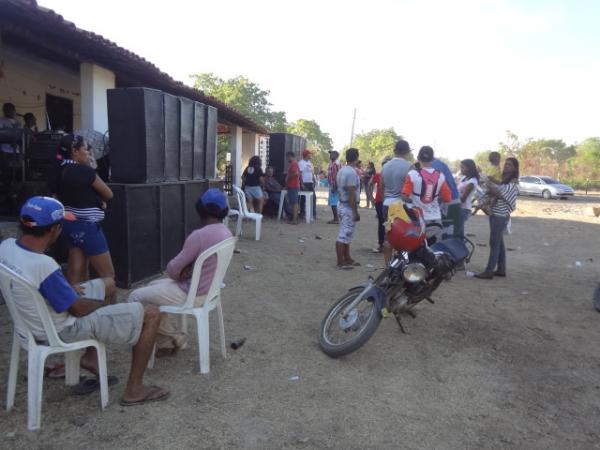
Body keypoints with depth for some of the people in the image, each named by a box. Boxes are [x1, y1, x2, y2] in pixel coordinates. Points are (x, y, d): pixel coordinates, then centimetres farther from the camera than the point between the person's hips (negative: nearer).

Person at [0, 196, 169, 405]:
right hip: (64, 329, -9)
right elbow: (78, 309, -22)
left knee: (108, 284, 27)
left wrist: (67, 289, 3)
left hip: (38, 318, 9)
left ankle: (90, 357, 25)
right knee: (150, 314, -8)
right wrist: (105, 304, -3)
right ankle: (134, 390, 1)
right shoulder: (43, 265, -34)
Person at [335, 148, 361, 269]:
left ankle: (347, 259, 22)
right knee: (344, 235, -5)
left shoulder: (342, 170, 11)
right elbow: (351, 193, -22)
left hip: (342, 204, 10)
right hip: (348, 207, -10)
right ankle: (341, 262, -1)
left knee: (345, 234, 15)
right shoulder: (352, 172, -18)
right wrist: (355, 212, -20)